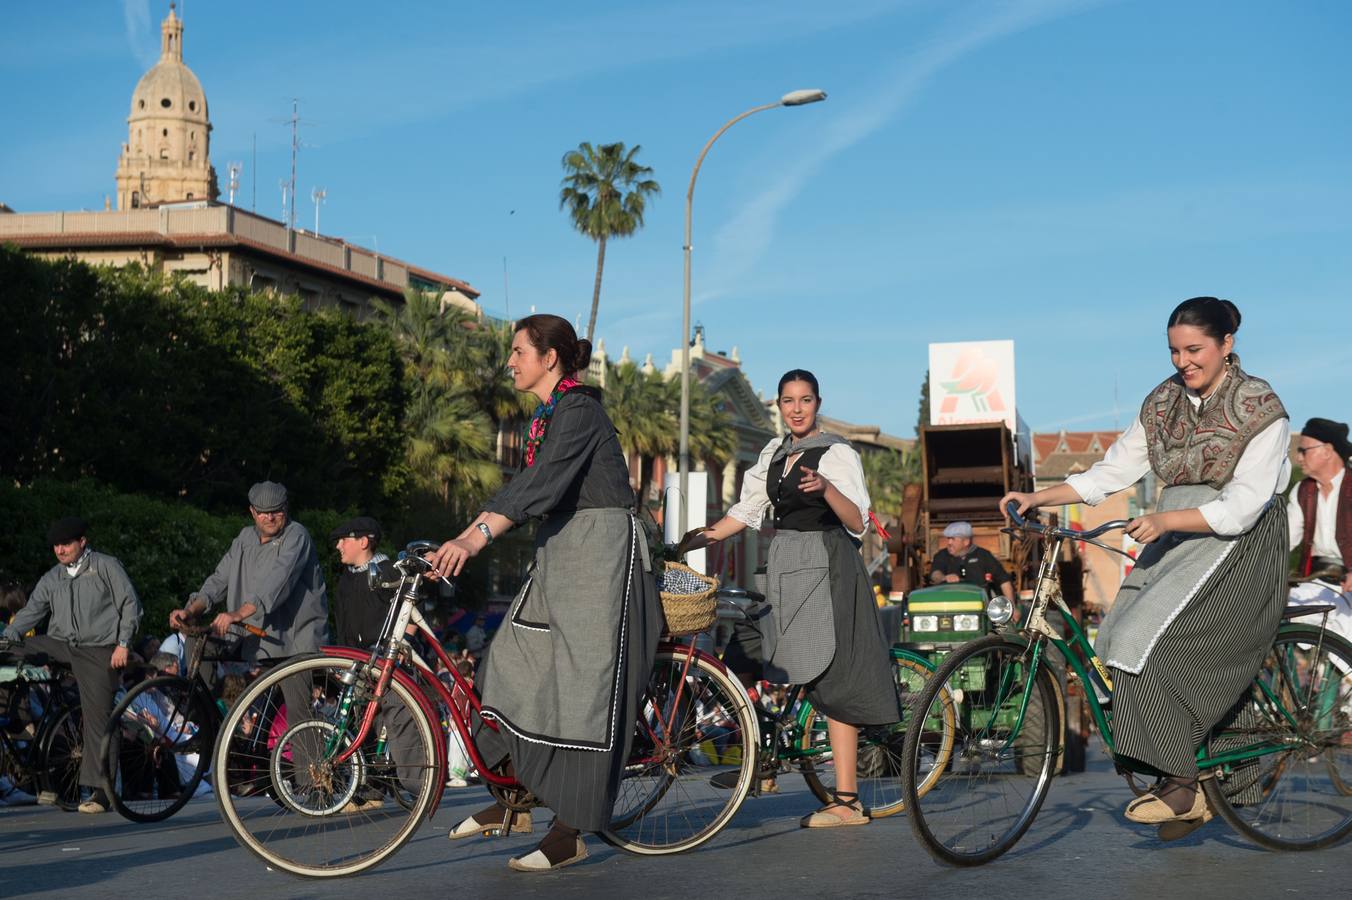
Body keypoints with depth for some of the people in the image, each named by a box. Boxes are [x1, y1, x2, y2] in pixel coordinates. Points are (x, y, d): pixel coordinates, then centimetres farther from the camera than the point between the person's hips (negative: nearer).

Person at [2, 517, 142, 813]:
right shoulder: (52, 578, 14)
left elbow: (130, 603, -2)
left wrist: (123, 644, -10)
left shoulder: (106, 566, 1)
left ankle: (100, 791, -4)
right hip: (61, 645, 5)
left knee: (97, 717, -8)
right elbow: (32, 611, 9)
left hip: (98, 651, -5)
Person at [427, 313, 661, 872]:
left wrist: (475, 540, -35)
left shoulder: (578, 410, -14)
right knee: (514, 667, 5)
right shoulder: (545, 417, 15)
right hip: (559, 552, 10)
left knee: (581, 683, -8)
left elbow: (542, 486, -26)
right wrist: (459, 540, 9)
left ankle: (571, 834, -4)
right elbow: (524, 488, 17)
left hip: (600, 552, -10)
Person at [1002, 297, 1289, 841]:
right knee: (1128, 647, -8)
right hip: (1175, 539, 7)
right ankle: (1191, 795, 3)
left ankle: (1181, 785, -13)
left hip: (1239, 545, -7)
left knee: (1145, 642, -23)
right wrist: (1037, 499, -3)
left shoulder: (1260, 409, -11)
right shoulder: (1164, 402, 8)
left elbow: (1242, 507, -19)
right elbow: (1113, 471, 8)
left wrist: (1167, 520, -33)